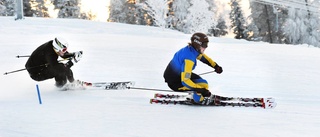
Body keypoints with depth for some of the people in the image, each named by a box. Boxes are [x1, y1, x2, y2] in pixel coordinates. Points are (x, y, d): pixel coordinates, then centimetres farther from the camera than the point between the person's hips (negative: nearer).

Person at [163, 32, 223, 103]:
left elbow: (203, 57, 18)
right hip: (174, 83, -10)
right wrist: (201, 90, -34)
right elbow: (184, 81, -35)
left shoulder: (191, 49, -4)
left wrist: (216, 66, 8)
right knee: (203, 84, -16)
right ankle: (198, 100, 6)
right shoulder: (189, 59, -30)